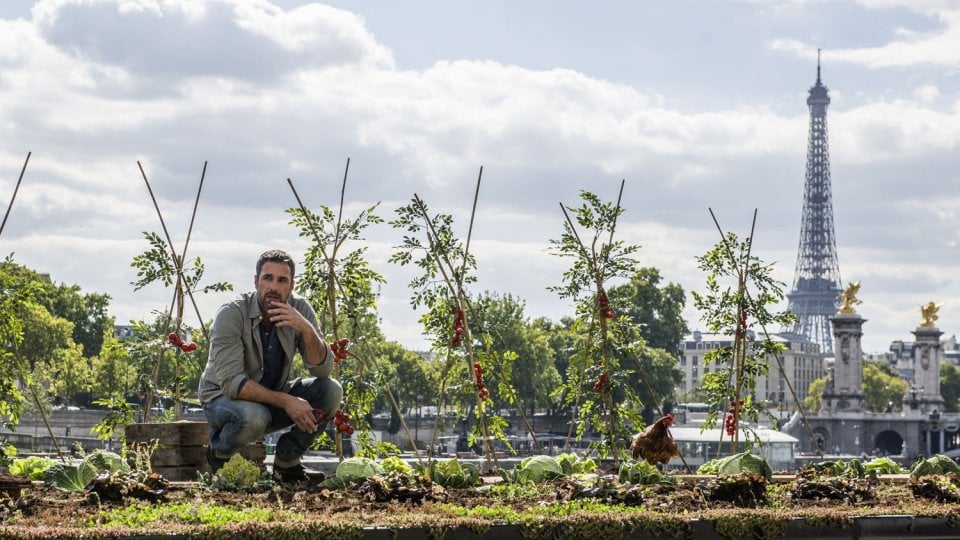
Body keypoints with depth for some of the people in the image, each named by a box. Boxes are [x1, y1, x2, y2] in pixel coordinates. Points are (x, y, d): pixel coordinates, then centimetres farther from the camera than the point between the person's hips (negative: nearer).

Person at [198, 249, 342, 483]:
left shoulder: (300, 310, -10)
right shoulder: (231, 314, -24)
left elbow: (323, 369, -15)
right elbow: (231, 383, -29)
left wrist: (306, 329, -32)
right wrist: (285, 401, -35)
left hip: (272, 394, 5)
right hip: (224, 398, -5)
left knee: (330, 390, -17)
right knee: (253, 417, -39)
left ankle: (286, 463, -2)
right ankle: (218, 453, -4)